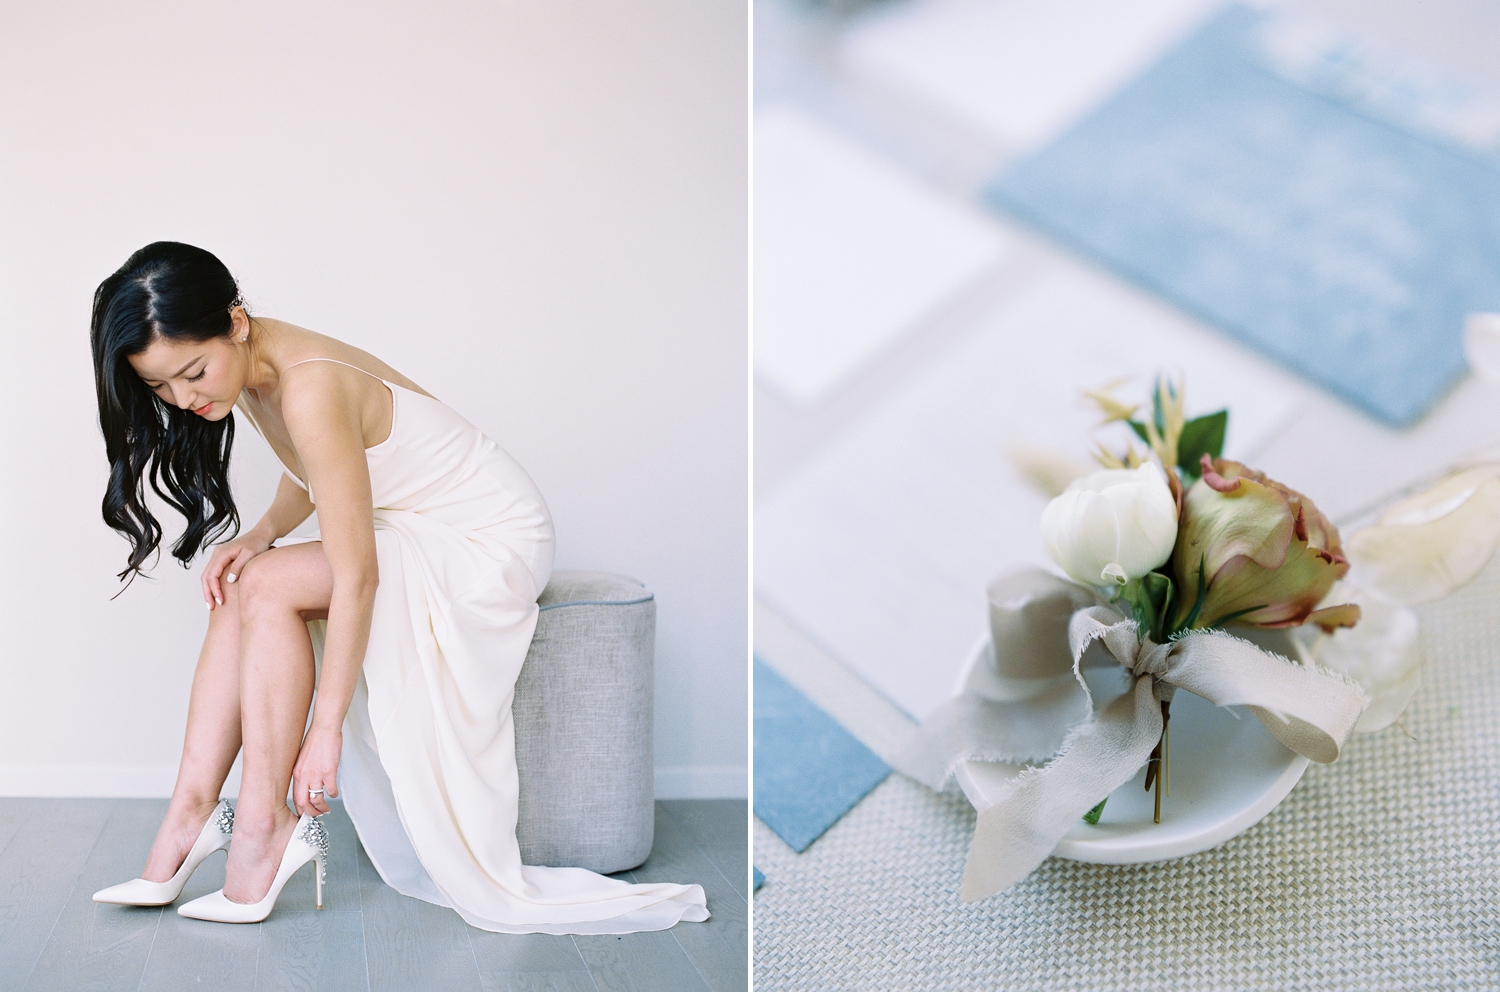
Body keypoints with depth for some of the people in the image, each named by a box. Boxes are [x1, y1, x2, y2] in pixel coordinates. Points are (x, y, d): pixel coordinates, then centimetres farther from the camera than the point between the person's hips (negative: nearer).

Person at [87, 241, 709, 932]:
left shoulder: (309, 391, -30)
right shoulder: (252, 366, -3)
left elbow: (356, 578, -29)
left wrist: (325, 728, -26)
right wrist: (262, 534, -6)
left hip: (494, 545, -9)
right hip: (414, 534, 9)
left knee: (267, 587, -21)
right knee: (240, 589, -6)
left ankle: (263, 824, -14)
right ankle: (194, 809, -5)